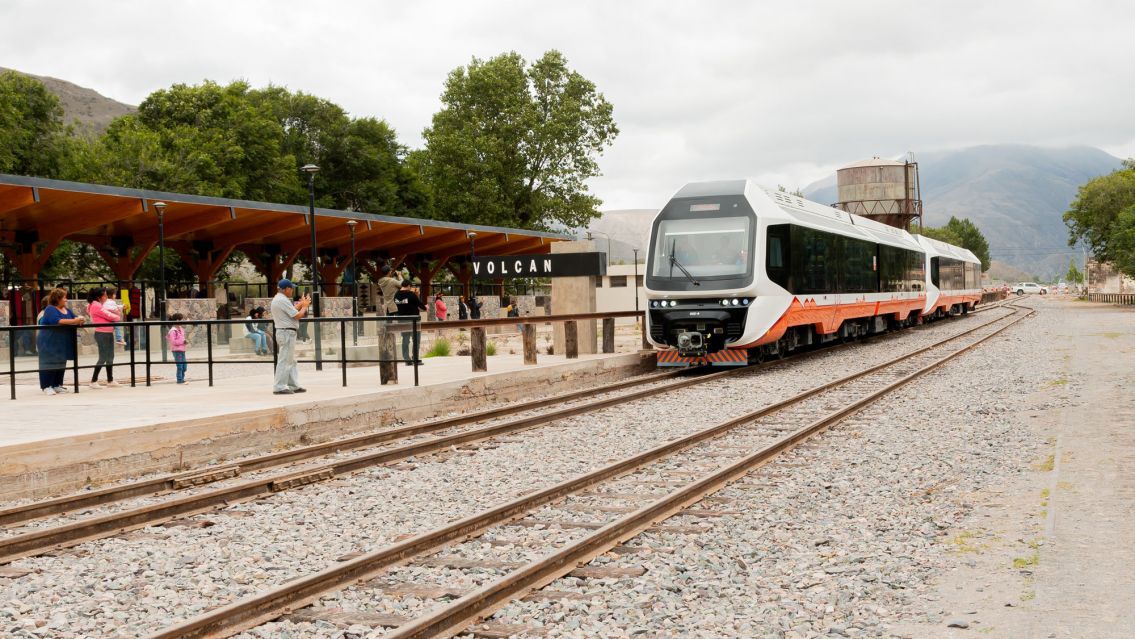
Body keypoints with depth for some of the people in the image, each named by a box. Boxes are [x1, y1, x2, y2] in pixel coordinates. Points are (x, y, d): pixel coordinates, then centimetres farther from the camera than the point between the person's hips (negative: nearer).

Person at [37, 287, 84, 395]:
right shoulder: (50, 309, -14)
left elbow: (74, 318, 7)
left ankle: (57, 385, 17)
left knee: (61, 363, 10)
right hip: (49, 343, -8)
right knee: (49, 364, -6)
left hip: (62, 343, 8)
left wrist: (79, 320, -18)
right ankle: (46, 386, -3)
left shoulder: (66, 310, 12)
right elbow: (57, 321, -28)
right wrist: (74, 321, -31)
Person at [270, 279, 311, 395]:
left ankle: (294, 385, 19)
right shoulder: (283, 300, -17)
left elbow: (291, 311, 19)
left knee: (291, 361, 15)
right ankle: (279, 387, -6)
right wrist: (305, 306, -1)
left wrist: (301, 304, 17)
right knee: (285, 360, -8)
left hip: (282, 332, 11)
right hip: (287, 333, -11)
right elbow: (297, 316, -16)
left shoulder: (276, 299, 15)